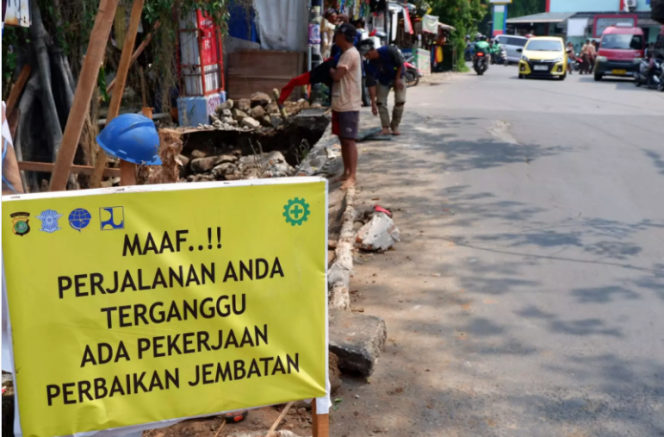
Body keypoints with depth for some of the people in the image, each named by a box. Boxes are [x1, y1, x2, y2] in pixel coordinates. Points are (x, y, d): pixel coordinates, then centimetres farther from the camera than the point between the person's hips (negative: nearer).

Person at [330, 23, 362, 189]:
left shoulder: (351, 54, -16)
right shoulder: (345, 53, 16)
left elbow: (336, 76, -20)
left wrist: (330, 70, -2)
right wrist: (333, 71, 4)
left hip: (349, 105, -10)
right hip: (340, 104, 10)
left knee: (349, 140, -8)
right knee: (343, 139, 13)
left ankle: (352, 176, -6)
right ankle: (346, 172, 21)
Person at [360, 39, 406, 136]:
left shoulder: (389, 51, -34)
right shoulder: (369, 65, -27)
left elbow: (400, 64, -19)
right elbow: (371, 84, -26)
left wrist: (398, 79, -17)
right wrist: (373, 103, -28)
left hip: (397, 78, -2)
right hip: (383, 81, 2)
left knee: (400, 101, -11)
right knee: (380, 102, -8)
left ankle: (395, 126, 2)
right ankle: (385, 127, 1)